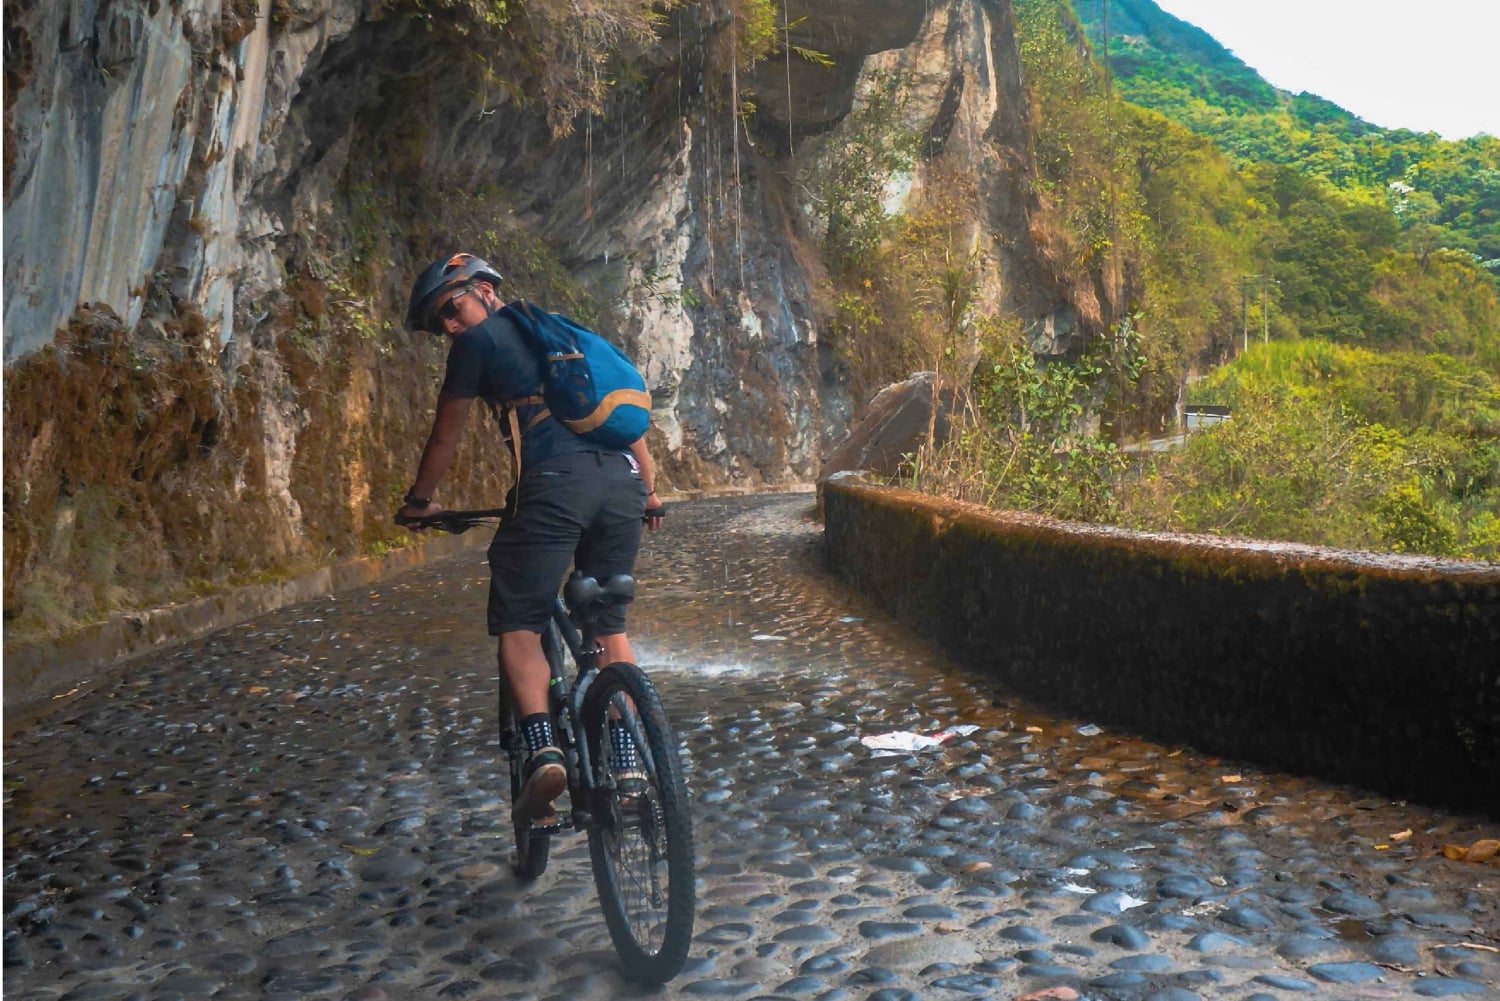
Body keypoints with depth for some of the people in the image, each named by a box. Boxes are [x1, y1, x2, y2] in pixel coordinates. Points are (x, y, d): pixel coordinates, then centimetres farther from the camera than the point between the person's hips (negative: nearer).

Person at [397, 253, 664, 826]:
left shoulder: (479, 341, 14)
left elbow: (446, 437, 19)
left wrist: (418, 502, 33)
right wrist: (649, 489, 39)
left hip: (555, 483, -6)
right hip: (622, 479, 6)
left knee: (518, 625, 4)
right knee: (609, 624, 16)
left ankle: (542, 747, -14)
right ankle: (628, 763, 13)